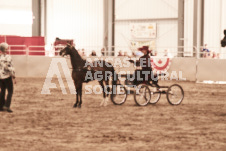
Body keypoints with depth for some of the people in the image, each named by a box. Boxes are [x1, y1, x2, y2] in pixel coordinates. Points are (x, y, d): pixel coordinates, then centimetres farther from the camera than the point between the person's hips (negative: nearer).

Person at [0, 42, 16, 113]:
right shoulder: (7, 57, -16)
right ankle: (7, 106, -6)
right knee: (10, 91, 3)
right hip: (7, 76, -6)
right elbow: (10, 68, -17)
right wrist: (14, 77, -9)